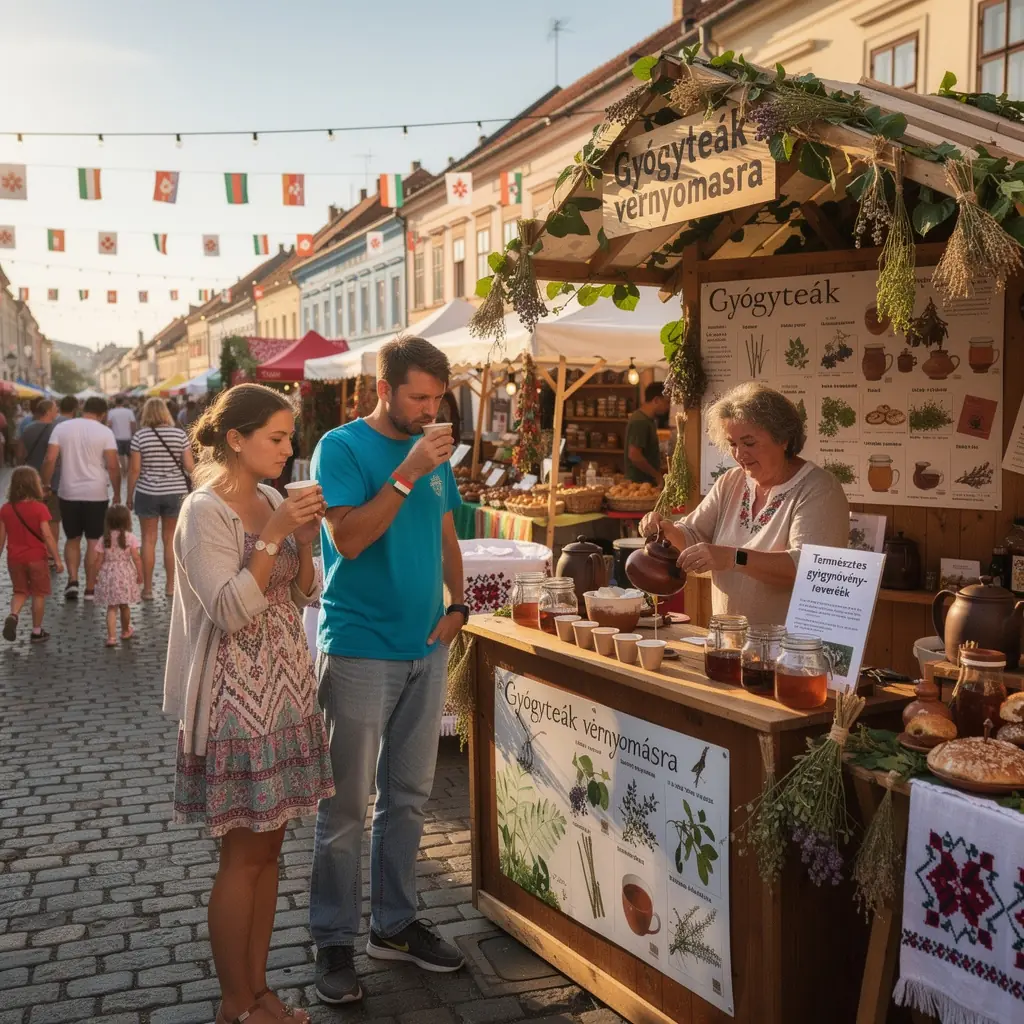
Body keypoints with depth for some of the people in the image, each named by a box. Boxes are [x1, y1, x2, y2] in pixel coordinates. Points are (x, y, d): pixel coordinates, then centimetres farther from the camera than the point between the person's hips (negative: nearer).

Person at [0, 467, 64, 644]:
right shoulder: (39, 508, -14)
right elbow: (47, 536, -15)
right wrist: (57, 559, -9)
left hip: (14, 559, 4)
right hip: (36, 558, -4)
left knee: (20, 592, 19)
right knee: (38, 594, 9)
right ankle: (37, 631, 15)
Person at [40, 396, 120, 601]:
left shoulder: (61, 428, 2)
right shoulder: (105, 432, -5)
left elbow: (49, 459, -5)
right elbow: (113, 466, -10)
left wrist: (46, 484, 6)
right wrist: (117, 493, -1)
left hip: (68, 493, 3)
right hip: (96, 494, -2)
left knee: (72, 539, 17)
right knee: (94, 541, 6)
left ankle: (72, 580, 3)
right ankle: (90, 588, 9)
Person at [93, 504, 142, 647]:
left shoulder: (104, 539, -3)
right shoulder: (130, 537, -9)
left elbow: (99, 560, -1)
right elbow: (136, 558, -11)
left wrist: (96, 576, 10)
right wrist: (140, 574, -1)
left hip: (108, 575, 1)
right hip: (126, 575, -1)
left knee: (111, 608, 5)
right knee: (124, 605, 18)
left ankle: (111, 637, -4)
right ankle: (126, 631, 36)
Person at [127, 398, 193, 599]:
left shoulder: (140, 435, -4)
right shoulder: (179, 434, -1)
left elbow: (134, 469, -5)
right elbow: (189, 466, -5)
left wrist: (129, 495, 4)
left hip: (148, 493, -1)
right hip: (175, 493, 1)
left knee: (149, 540, 6)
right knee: (170, 539, 11)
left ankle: (147, 589, 9)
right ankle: (170, 585, 16)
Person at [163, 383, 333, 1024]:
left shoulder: (274, 502, 7)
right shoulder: (205, 511, -15)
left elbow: (304, 595, 11)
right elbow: (230, 612, -22)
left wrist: (305, 540, -6)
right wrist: (273, 536, -24)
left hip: (287, 690, 7)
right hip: (238, 698, -7)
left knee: (270, 847, 13)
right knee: (244, 853, 3)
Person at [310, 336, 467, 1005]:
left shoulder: (433, 452, 9)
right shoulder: (342, 447, -9)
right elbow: (348, 539, -19)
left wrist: (458, 603, 3)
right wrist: (407, 474, -23)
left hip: (426, 648, 6)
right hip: (359, 650, -6)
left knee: (409, 797, 15)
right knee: (347, 804, 2)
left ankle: (396, 923, 29)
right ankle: (334, 940, 17)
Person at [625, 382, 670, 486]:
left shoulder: (648, 420, 14)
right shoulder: (640, 421, -17)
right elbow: (634, 455, -25)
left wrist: (658, 474, 12)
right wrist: (657, 476, -16)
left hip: (648, 481, 9)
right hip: (640, 483, -9)